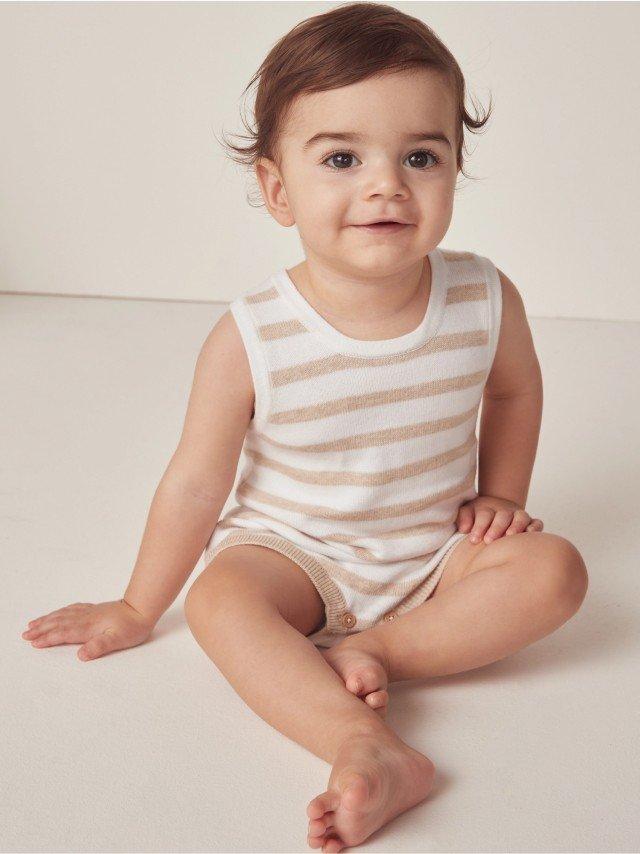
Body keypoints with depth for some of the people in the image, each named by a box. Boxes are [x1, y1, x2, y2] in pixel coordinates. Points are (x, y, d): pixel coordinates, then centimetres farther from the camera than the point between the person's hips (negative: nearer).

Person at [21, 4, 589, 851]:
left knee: (553, 570, -21)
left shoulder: (485, 299, -14)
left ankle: (374, 652, -20)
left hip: (436, 554, 3)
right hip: (295, 550, -2)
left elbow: (514, 390, 10)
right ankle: (372, 751, -39)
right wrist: (137, 610, -1)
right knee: (220, 599, -30)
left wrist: (498, 498, 6)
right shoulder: (251, 339, -22)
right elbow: (196, 481, -11)